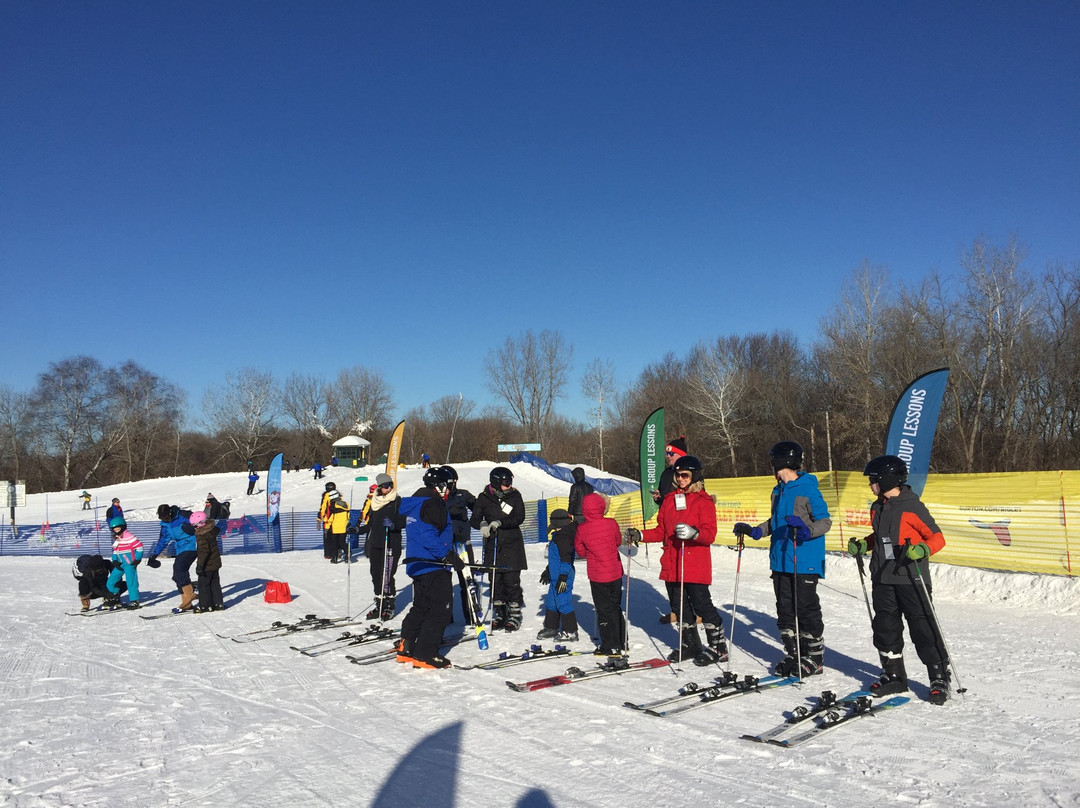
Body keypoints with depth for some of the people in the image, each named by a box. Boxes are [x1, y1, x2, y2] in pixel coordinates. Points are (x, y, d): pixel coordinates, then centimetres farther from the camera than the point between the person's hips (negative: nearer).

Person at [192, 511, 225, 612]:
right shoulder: (211, 529, 2)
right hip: (215, 562, 9)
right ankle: (218, 603, 19)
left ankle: (205, 605, 9)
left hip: (207, 565, -9)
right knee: (214, 583, 16)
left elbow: (204, 551, -27)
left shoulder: (201, 536, -22)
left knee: (203, 585, 3)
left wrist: (200, 565, -27)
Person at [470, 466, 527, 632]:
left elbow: (519, 518, -10)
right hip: (492, 545, 2)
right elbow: (474, 519, 2)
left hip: (512, 544, -1)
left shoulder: (515, 495, -1)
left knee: (512, 580, -3)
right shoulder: (484, 498, 1)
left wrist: (500, 522, -23)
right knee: (495, 580, 5)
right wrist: (482, 524, -21)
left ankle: (515, 615, 9)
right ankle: (500, 615, 19)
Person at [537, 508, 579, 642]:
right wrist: (548, 571, 34)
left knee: (563, 603, -5)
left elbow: (565, 559, -22)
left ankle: (570, 632, 4)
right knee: (551, 602, 18)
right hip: (555, 577, 11)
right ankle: (551, 628, 30)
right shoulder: (557, 537, 14)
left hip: (563, 577, -11)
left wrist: (563, 577, -24)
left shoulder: (563, 537, -19)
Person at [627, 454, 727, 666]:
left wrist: (693, 533, -33)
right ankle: (690, 645, 29)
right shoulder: (669, 499, 13)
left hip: (696, 564, -6)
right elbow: (661, 531, 16)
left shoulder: (703, 501, -4)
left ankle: (718, 648, 11)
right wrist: (639, 535, 4)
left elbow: (710, 534, -14)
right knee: (679, 606, 13)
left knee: (702, 605, -4)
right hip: (671, 565, 6)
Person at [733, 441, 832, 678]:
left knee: (806, 609, 0)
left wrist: (807, 530, -30)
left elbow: (825, 521, -12)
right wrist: (754, 531, 14)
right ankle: (793, 654, 21)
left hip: (804, 563, -8)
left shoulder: (808, 489, -10)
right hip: (780, 562, 8)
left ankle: (815, 658, 14)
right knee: (785, 610, 10)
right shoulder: (778, 491, 15)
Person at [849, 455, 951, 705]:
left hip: (911, 579, -7)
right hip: (883, 579, 7)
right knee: (885, 628, 11)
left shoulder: (912, 507, -12)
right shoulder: (877, 508, 11)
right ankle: (894, 675, 25)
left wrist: (921, 550, -29)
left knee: (923, 630, -2)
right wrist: (862, 545, 8)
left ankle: (939, 679, 11)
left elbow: (937, 538, -11)